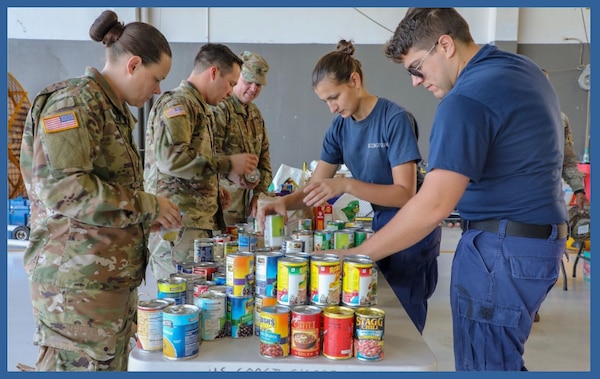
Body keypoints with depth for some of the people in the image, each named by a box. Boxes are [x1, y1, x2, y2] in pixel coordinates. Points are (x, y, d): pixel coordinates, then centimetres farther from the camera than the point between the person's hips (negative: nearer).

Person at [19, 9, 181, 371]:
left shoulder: (115, 110, 17)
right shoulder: (74, 101, -12)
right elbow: (61, 187, -23)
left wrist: (148, 216, 9)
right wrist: (146, 205, -16)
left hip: (114, 279, 9)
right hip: (79, 282, -9)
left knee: (112, 364, 15)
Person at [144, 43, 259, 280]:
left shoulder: (198, 107, 22)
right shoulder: (176, 103, -9)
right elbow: (171, 157, -23)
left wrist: (214, 190, 16)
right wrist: (228, 164, -16)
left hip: (199, 223, 10)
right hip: (179, 225, -9)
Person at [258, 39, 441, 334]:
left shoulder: (395, 119, -20)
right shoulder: (340, 128, 0)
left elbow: (405, 193, -23)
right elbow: (315, 186, -1)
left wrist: (346, 185, -33)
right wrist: (284, 202, -20)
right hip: (380, 229, 6)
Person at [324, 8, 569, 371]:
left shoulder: (467, 99, -21)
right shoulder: (523, 67, 10)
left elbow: (433, 205, -29)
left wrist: (355, 255, -23)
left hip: (503, 249, -10)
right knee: (502, 358, 19)